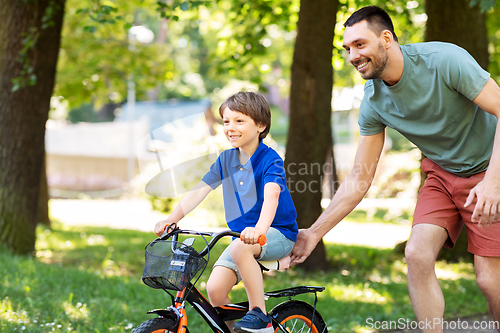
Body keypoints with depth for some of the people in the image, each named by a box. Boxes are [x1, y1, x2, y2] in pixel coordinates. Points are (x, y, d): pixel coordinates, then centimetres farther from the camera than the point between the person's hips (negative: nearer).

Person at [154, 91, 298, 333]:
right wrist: (170, 220, -13)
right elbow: (199, 191, 0)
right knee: (215, 289, -13)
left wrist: (260, 228, -51)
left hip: (278, 234, -6)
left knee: (240, 247, -37)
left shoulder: (270, 160, -14)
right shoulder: (226, 159, 5)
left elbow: (271, 195, -32)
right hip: (241, 235, 6)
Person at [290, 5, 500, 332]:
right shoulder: (373, 103, -8)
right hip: (441, 174, 5)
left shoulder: (444, 60, -24)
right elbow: (359, 179, -2)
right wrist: (314, 232, -5)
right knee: (417, 254, -16)